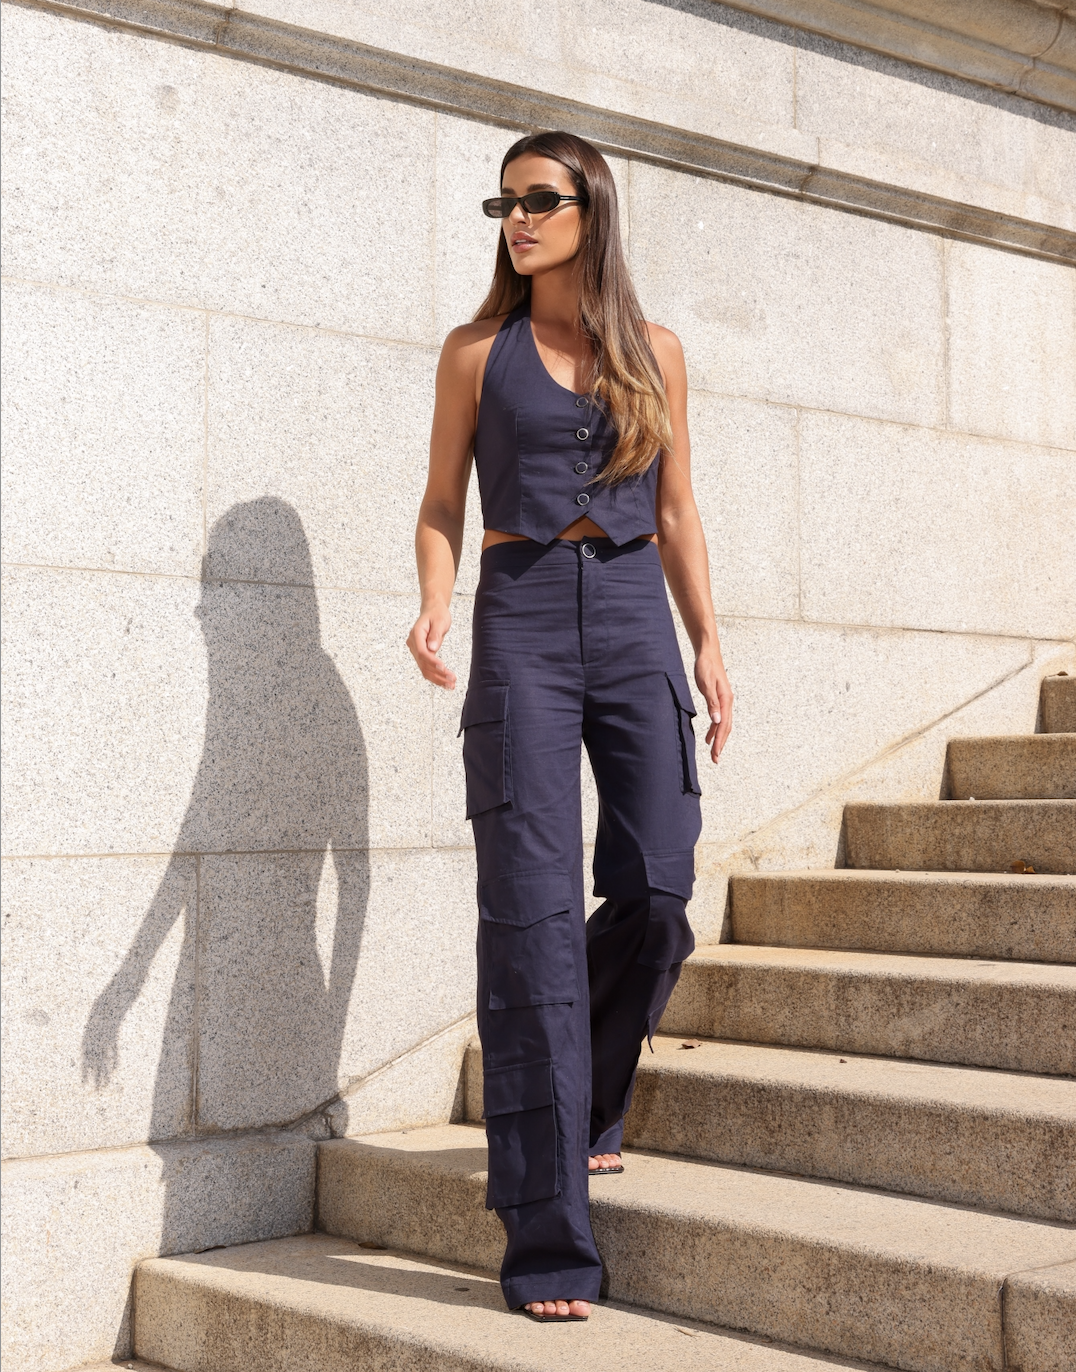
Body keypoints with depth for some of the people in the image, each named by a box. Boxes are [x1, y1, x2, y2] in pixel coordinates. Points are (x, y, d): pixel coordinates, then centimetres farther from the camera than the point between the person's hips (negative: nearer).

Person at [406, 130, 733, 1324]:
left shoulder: (654, 352, 12)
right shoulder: (477, 352, 8)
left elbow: (676, 512, 14)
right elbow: (443, 504, 6)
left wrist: (708, 644, 7)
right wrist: (433, 604, -12)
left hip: (634, 620, 2)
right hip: (522, 618, -2)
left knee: (655, 895, -7)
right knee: (531, 906, -10)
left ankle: (584, 1111, 25)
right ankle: (547, 1239, -8)